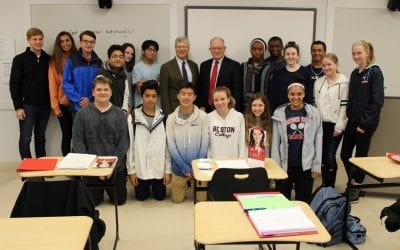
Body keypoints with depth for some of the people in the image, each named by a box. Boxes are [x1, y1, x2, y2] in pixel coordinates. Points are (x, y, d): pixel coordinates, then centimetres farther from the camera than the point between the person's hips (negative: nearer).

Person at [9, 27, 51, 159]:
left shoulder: (48, 59, 6)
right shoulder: (20, 59, -2)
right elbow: (14, 84, -4)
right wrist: (18, 106, -9)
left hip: (44, 105, 3)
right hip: (27, 105, -3)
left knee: (41, 137, 12)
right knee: (25, 138, 1)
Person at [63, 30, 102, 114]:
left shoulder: (98, 62, 6)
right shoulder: (72, 60, -2)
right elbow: (66, 83, -4)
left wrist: (91, 99, -11)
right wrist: (79, 99, -13)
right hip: (77, 107, -2)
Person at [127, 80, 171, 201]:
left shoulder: (163, 117, -5)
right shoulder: (133, 117, -7)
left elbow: (168, 145, -2)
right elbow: (129, 145, -4)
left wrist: (168, 170, -3)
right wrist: (131, 170, -5)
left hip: (159, 168, 1)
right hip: (140, 168, 0)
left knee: (160, 197, 12)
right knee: (141, 197, 12)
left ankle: (155, 185, 44)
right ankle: (146, 187, 44)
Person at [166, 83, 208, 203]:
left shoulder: (203, 116, -9)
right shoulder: (171, 118, -7)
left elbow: (205, 143, -7)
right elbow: (171, 146, -7)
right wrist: (184, 167, -13)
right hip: (179, 168, 1)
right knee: (177, 199, 12)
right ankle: (186, 184, 42)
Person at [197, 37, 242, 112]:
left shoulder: (234, 65, -3)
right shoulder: (204, 65, 11)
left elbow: (237, 90, -5)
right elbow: (200, 88, 12)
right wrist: (201, 106, 2)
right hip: (207, 109, 3)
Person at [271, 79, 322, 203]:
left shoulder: (313, 113, 0)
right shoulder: (279, 113, -1)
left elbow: (318, 141, 1)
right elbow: (275, 142, 1)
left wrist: (316, 165, -2)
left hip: (306, 165, 0)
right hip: (285, 165, 0)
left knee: (303, 201, 11)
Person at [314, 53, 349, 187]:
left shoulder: (343, 82, -6)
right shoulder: (319, 81, 11)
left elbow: (344, 105, -9)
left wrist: (339, 126, -11)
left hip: (335, 124, -5)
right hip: (321, 123, 5)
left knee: (330, 156, -7)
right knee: (322, 155, 10)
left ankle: (330, 186, 8)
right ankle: (324, 183, 24)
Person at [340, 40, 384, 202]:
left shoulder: (375, 72, -10)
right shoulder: (354, 73, 9)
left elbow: (377, 101, -15)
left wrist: (364, 123, -16)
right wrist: (349, 116, 2)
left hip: (366, 122, -6)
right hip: (352, 121, 6)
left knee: (360, 155, 5)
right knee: (344, 154, 10)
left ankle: (357, 188, 23)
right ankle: (352, 183, 32)